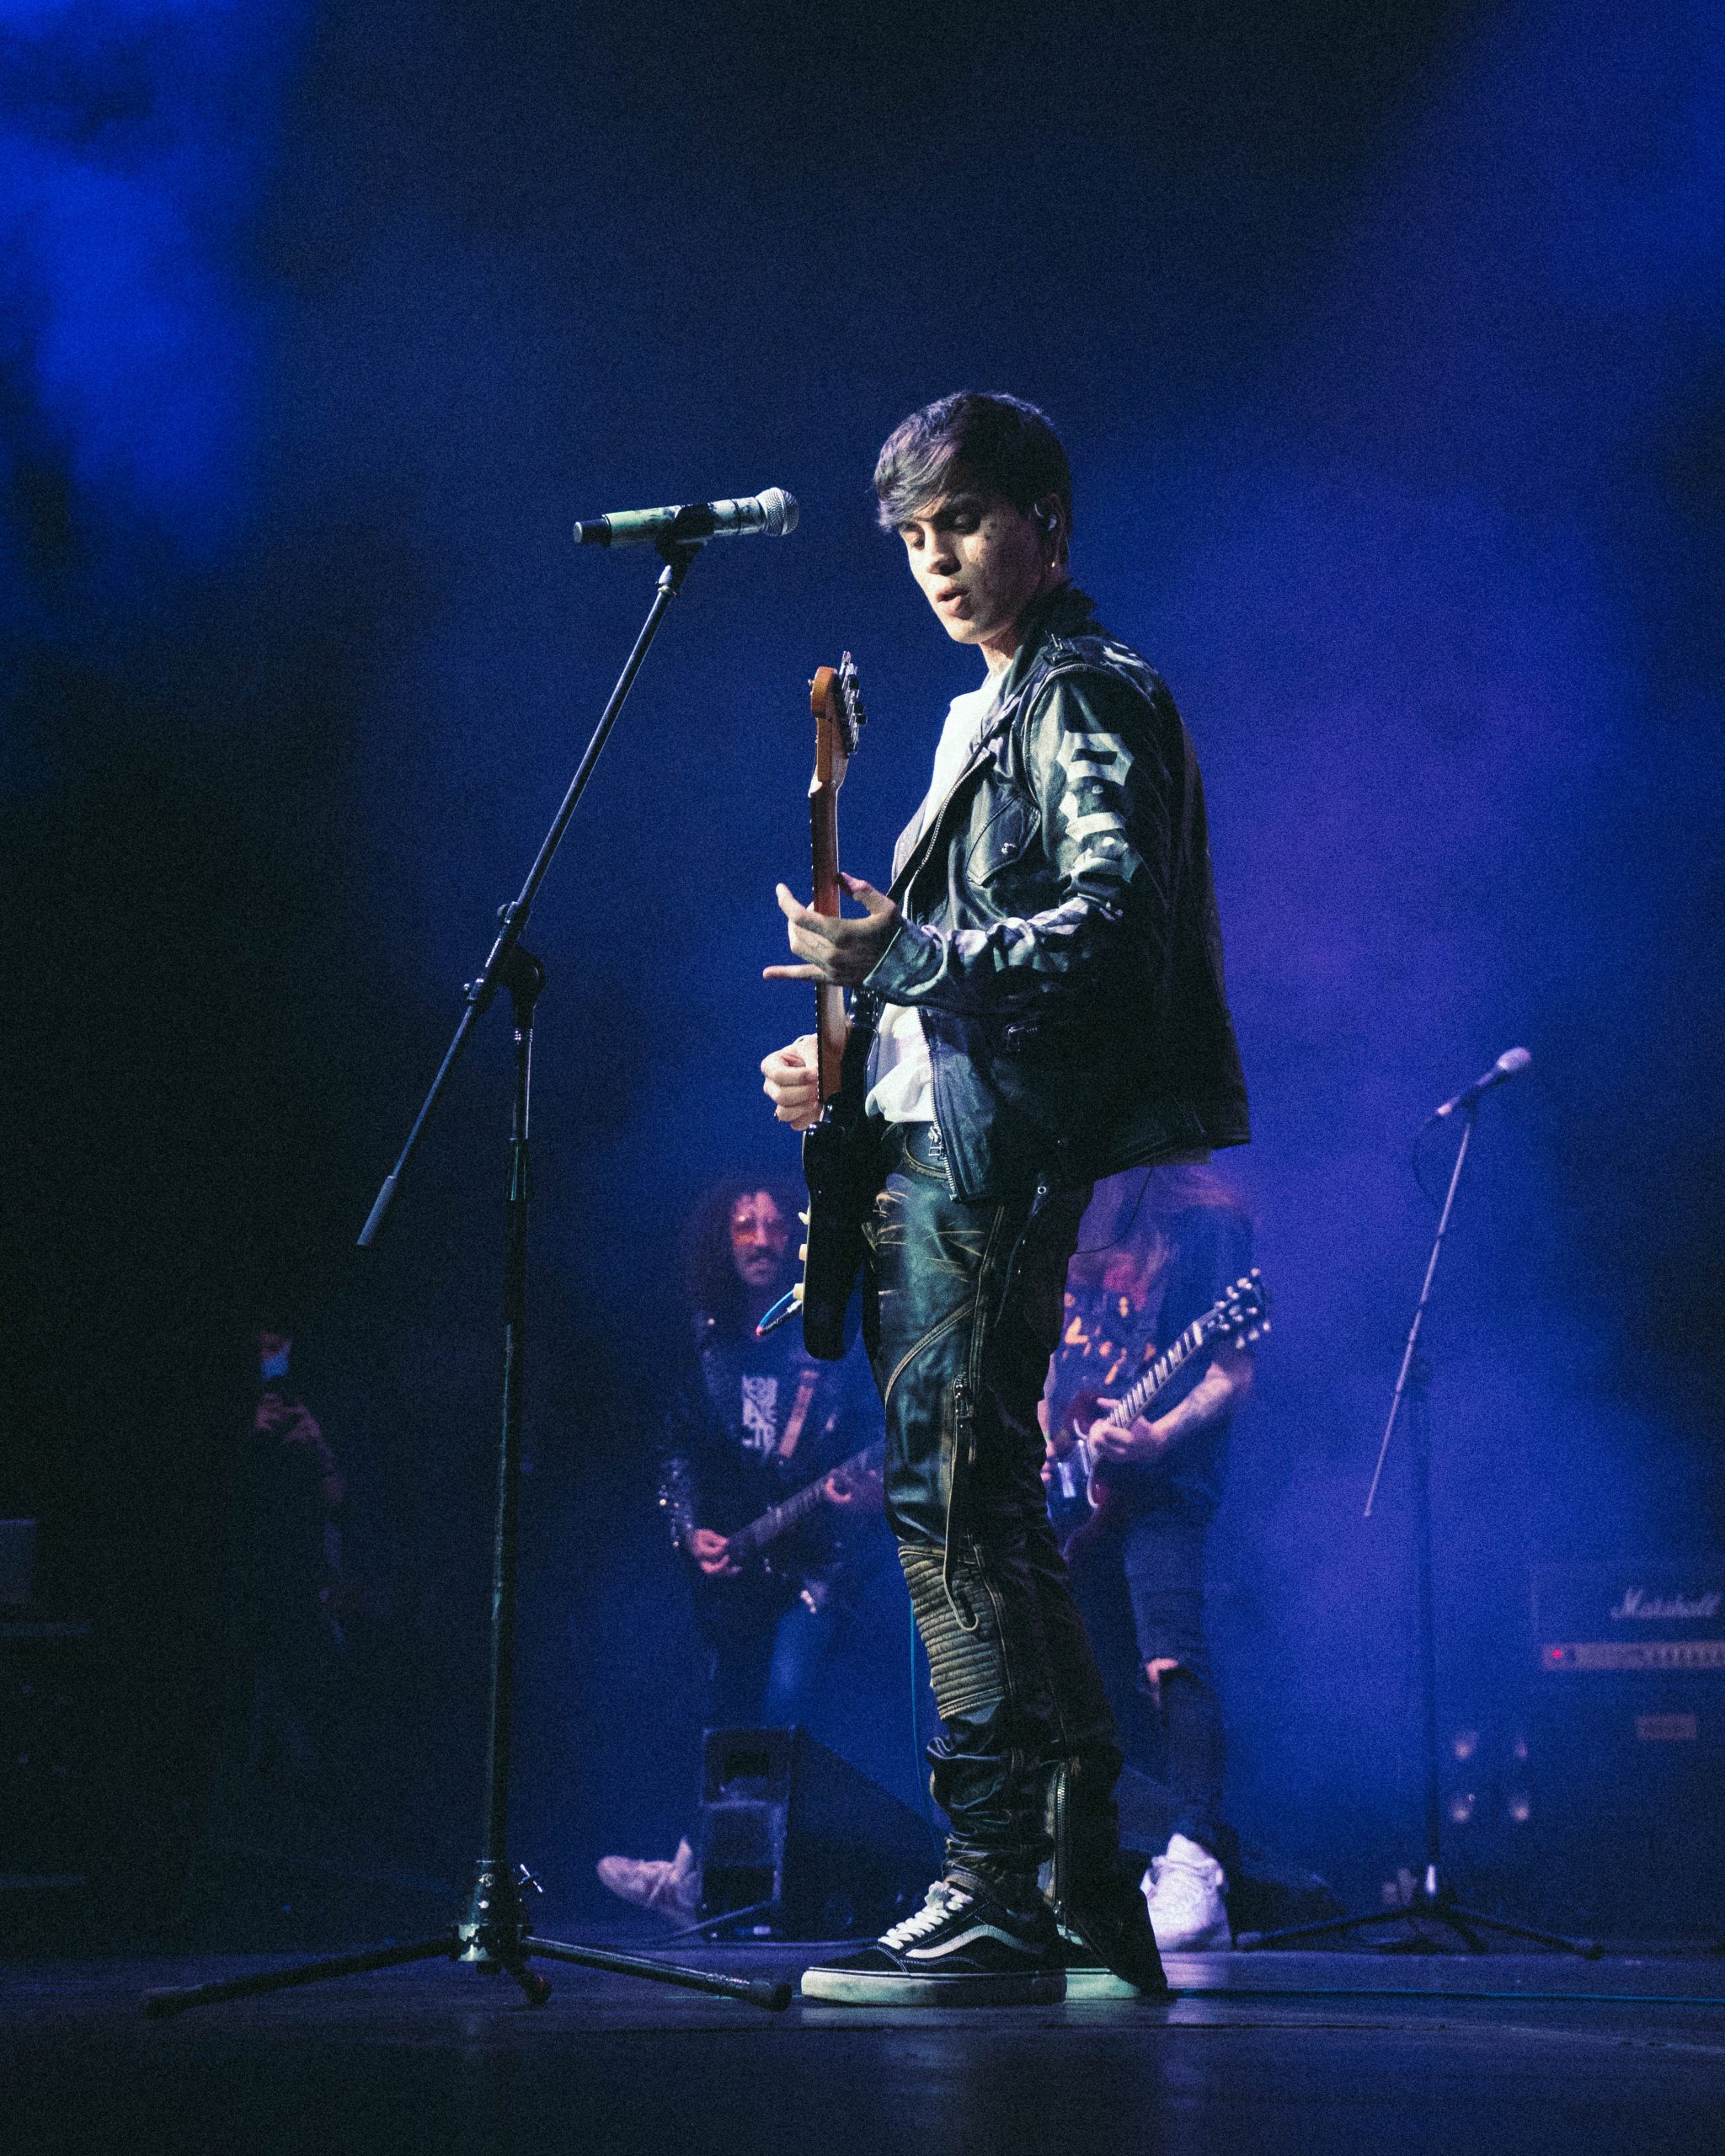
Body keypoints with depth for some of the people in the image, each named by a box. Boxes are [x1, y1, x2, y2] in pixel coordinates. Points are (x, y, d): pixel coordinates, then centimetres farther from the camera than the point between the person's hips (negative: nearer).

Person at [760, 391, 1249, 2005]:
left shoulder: (1085, 694, -5)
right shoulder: (988, 714, 25)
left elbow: (1108, 923, -18)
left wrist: (899, 957, -24)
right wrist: (856, 1054, 14)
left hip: (997, 1146, -10)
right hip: (928, 1143, 11)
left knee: (951, 1498, -15)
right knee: (985, 1512, 10)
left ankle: (997, 1900, -14)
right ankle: (1088, 1898, 15)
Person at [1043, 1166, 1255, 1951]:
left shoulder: (1204, 1218, -4)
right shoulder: (1079, 1225, 17)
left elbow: (1233, 1371, -10)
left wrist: (1161, 1435, -25)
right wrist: (1046, 1450, 10)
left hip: (1161, 1486, -8)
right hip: (1076, 1491, 8)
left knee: (1170, 1661, -23)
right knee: (1089, 1690, 11)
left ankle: (1196, 1866, -27)